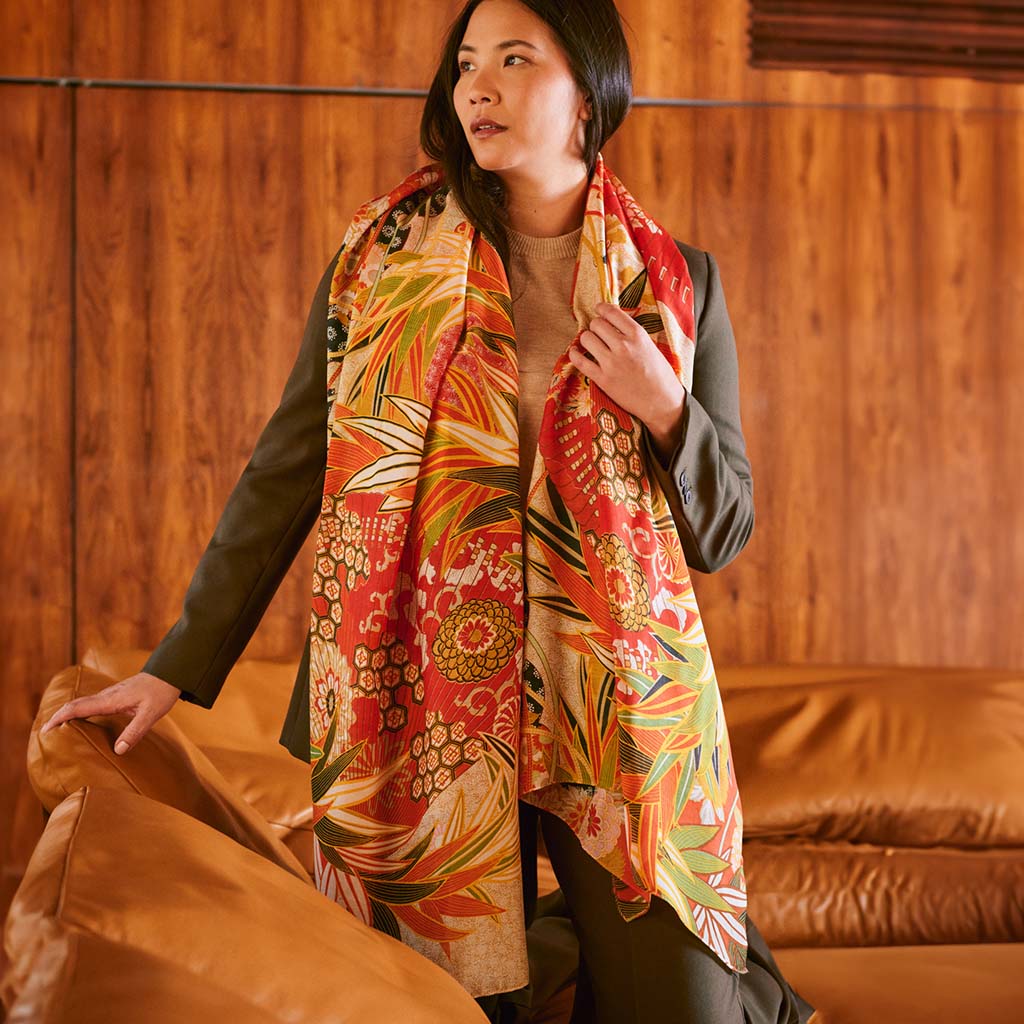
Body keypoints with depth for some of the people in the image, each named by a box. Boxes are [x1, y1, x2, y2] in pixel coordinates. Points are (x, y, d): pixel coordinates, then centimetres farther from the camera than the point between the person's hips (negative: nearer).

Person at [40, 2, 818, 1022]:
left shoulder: (678, 284, 5)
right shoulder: (385, 251, 5)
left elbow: (724, 531, 9)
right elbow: (286, 470, 5)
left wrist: (663, 409, -11)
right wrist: (178, 665, 1)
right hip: (418, 701, 0)